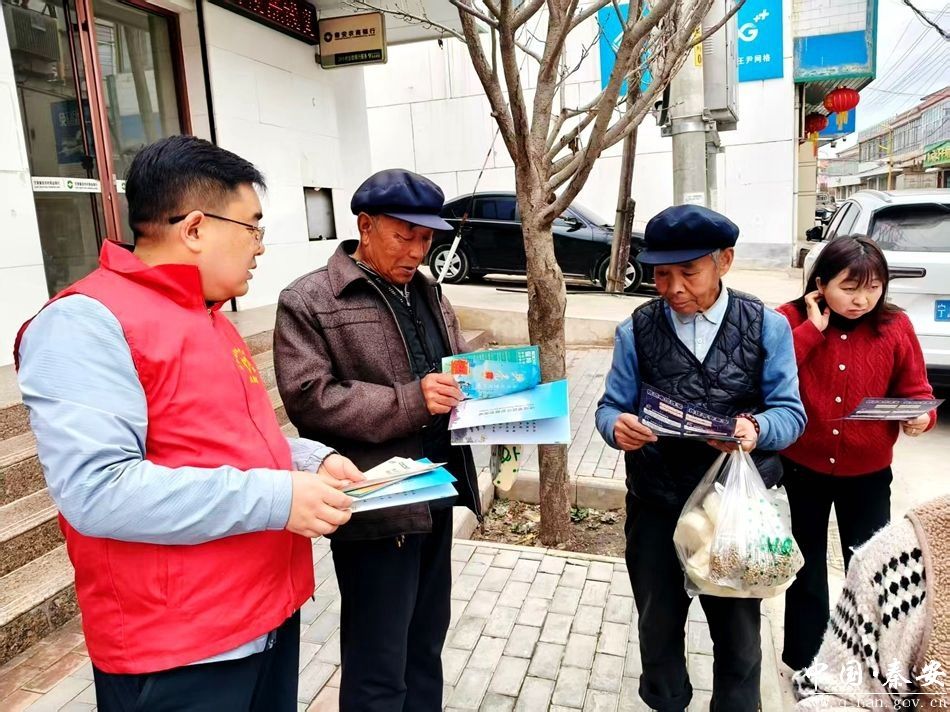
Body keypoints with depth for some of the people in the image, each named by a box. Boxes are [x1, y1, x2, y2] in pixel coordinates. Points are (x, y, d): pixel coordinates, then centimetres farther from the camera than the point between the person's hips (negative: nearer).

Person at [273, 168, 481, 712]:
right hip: (376, 508, -7)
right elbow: (308, 398, -17)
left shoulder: (429, 292, 12)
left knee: (426, 647, 23)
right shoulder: (308, 302, -9)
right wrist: (410, 402, -23)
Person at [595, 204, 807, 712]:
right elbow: (610, 406, -3)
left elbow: (790, 412, -7)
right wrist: (618, 426, -27)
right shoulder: (636, 331, -3)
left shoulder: (766, 327, -5)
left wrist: (756, 429, -29)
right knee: (658, 627, 21)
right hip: (655, 506, 1)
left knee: (738, 633, 19)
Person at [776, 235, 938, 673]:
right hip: (801, 470, -1)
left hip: (868, 474, 1)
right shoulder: (792, 320, -11)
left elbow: (915, 391, 0)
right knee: (807, 572, 17)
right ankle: (802, 664, 38)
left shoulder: (895, 327, -6)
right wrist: (812, 328, -23)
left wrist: (921, 416, -21)